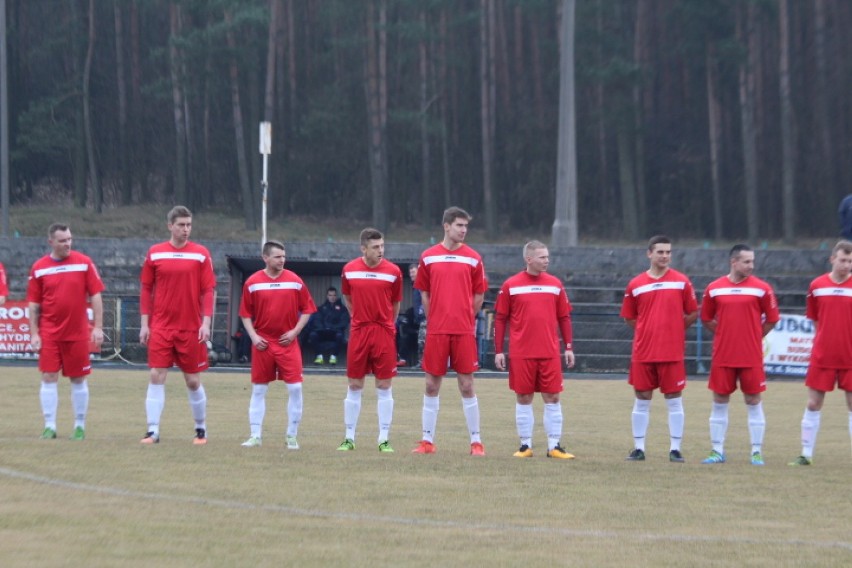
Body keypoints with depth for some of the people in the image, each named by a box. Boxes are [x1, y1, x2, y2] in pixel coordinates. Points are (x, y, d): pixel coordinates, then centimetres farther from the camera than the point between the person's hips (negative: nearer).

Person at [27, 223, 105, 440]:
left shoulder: (84, 263, -2)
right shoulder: (39, 268, 1)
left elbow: (96, 296, -1)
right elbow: (34, 304, 5)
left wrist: (98, 327, -6)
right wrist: (34, 333, -1)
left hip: (78, 333, 0)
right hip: (49, 333, 0)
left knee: (78, 380, 6)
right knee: (48, 377, -3)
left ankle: (80, 426, 15)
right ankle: (49, 426, 2)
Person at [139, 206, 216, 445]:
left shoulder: (201, 254, 0)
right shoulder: (154, 253, 3)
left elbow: (209, 290, 0)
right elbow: (146, 290, 7)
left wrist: (206, 323, -9)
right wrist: (145, 324, 2)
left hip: (191, 329, -1)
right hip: (161, 327, 1)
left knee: (193, 381, 6)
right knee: (156, 377, -7)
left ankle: (201, 429, 21)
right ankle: (153, 431, -5)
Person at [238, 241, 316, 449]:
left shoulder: (295, 281, 1)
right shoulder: (252, 283, 1)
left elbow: (307, 309, 6)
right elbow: (245, 313, 6)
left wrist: (295, 331, -5)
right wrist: (253, 336, -6)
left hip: (288, 342, 0)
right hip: (262, 343, 0)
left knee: (295, 388, -6)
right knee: (258, 389, 3)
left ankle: (292, 436, 4)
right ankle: (255, 435, 9)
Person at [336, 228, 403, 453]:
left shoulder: (393, 271, -3)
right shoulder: (349, 270, 1)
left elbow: (395, 303, 8)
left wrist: (387, 324, 11)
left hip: (384, 333, -1)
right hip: (358, 332, 1)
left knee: (384, 387, 0)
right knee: (354, 386, 5)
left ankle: (384, 439, 5)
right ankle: (349, 438, 12)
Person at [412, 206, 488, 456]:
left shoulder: (473, 258, 3)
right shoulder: (428, 257, 5)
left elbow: (478, 295, 8)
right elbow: (425, 294, 11)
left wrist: (467, 320, 7)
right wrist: (434, 320, 7)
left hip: (464, 331, -1)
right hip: (436, 331, 1)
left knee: (467, 386, 0)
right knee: (432, 385, 4)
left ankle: (476, 441, 5)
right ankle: (427, 441, 10)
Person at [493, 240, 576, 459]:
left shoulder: (555, 285, 7)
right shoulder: (511, 285, 1)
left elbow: (564, 318, 11)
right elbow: (500, 319, 3)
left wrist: (568, 347, 5)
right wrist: (498, 350, -1)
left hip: (550, 354, 2)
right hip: (521, 354, -2)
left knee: (552, 398, 0)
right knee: (523, 398, 3)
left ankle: (554, 446, 5)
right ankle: (525, 445, 11)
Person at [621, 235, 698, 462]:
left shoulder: (682, 282, 1)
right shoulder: (635, 285, 4)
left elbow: (692, 314, 7)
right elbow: (629, 317, 13)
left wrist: (674, 329, 5)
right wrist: (648, 331, 8)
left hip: (672, 352, -1)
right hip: (643, 353, 1)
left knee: (674, 400, 1)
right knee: (641, 399, 5)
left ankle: (675, 449, 5)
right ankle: (639, 448, 12)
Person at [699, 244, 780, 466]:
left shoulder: (761, 288, -2)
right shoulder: (714, 288, 2)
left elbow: (772, 319, 6)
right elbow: (706, 318, 13)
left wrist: (754, 336, 5)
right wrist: (725, 334, 7)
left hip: (751, 356, -1)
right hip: (722, 356, 1)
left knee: (753, 401, 1)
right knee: (719, 401, 5)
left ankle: (757, 452, 6)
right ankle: (717, 451, 13)